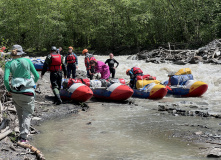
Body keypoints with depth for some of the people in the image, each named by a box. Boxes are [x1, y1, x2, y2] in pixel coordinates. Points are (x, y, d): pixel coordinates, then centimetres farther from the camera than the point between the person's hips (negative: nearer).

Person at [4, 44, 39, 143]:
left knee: (20, 114, 21)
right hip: (28, 92, -2)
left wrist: (9, 90, 6)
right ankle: (23, 137, -4)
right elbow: (37, 76, 1)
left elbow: (6, 79, -11)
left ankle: (22, 132, 31)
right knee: (27, 114, 6)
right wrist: (33, 83, 20)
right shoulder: (27, 61, -2)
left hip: (15, 93, 2)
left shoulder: (9, 64, -1)